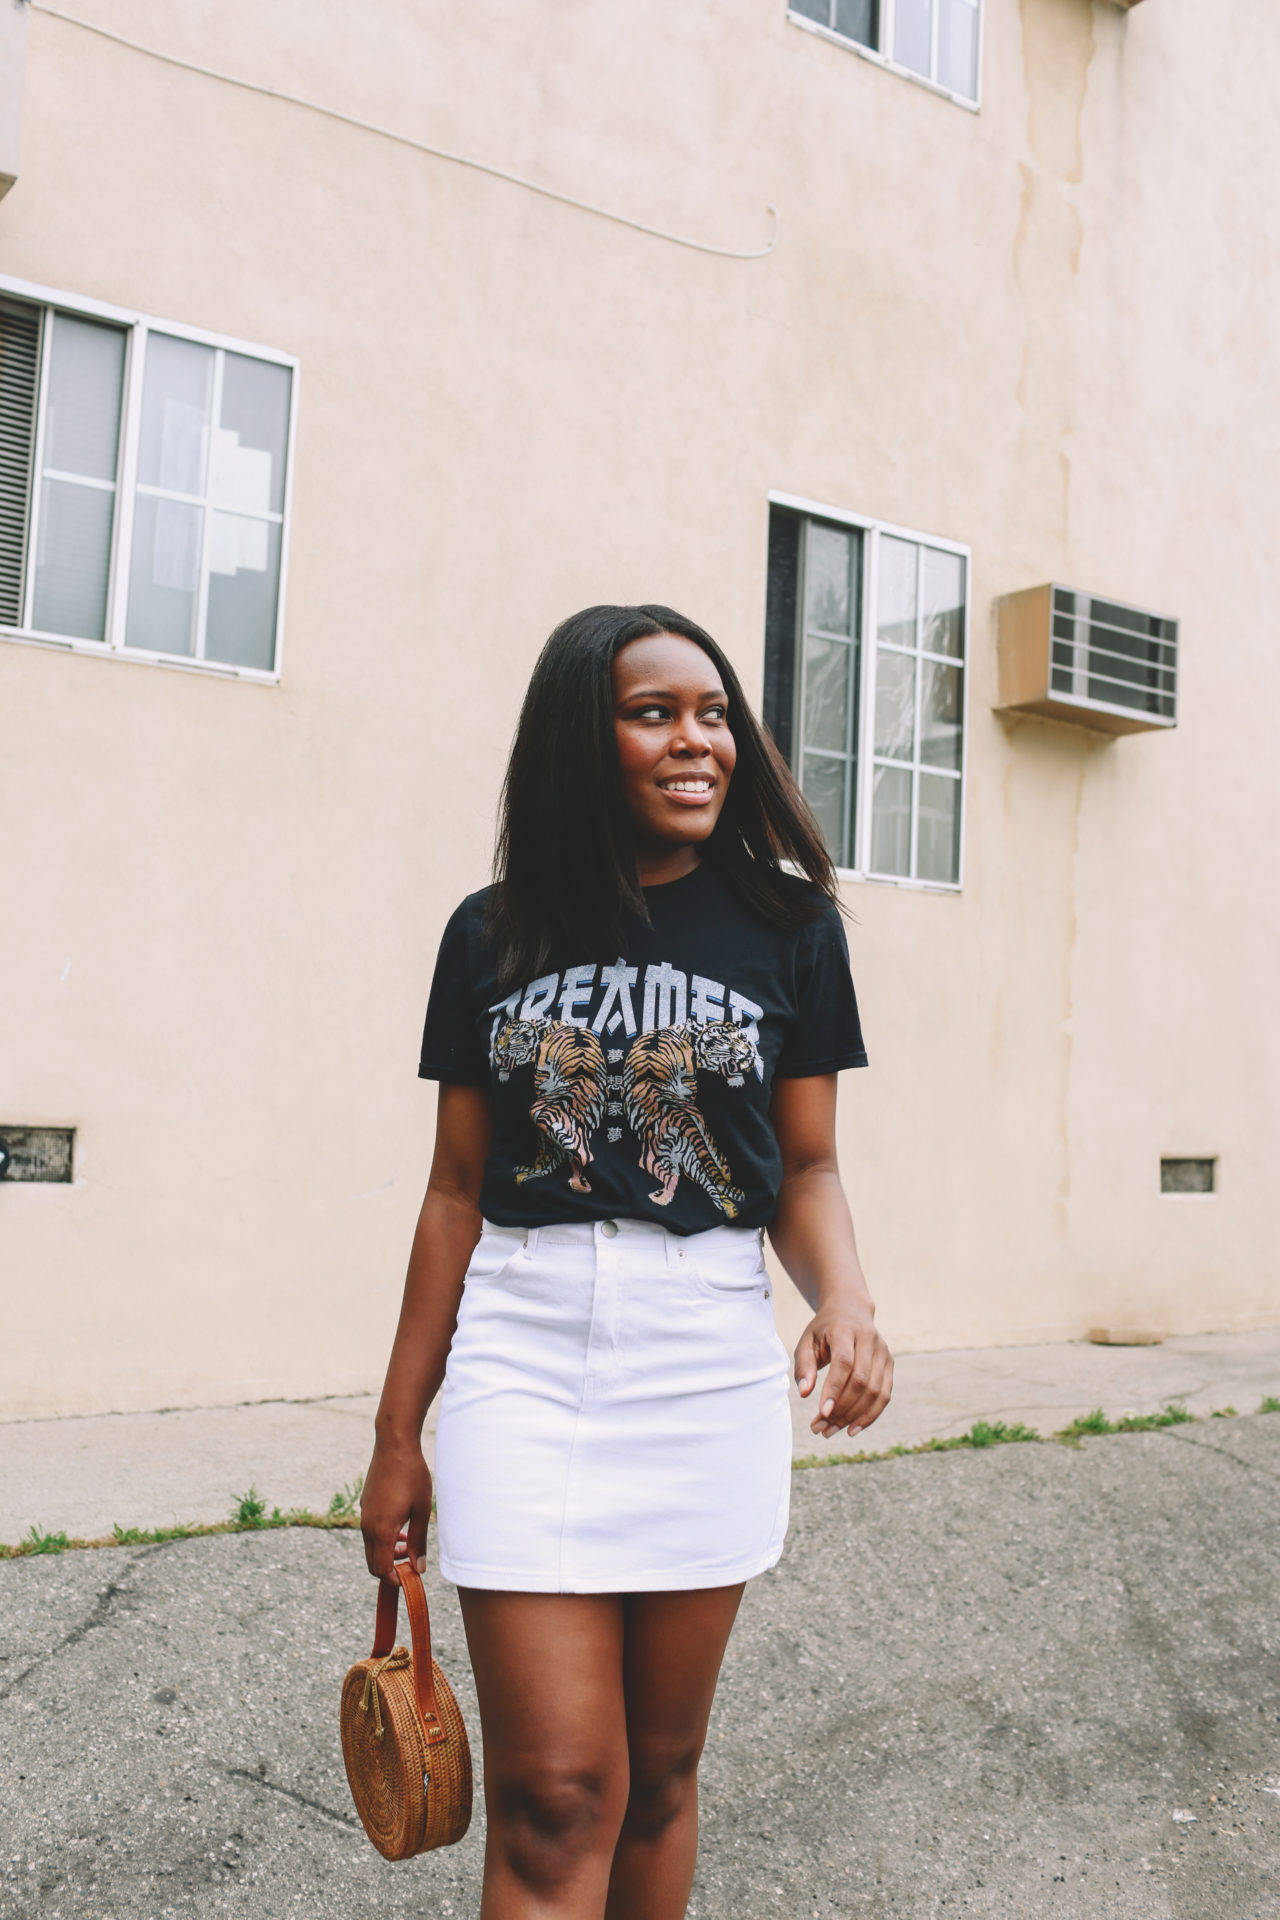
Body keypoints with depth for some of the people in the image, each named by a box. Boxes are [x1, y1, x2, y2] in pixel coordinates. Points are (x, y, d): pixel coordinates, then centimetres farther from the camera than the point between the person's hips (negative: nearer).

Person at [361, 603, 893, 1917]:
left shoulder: (787, 923, 2)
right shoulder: (492, 935, 4)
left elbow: (806, 1170, 5)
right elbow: (457, 1192, 7)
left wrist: (844, 1299, -17)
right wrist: (397, 1434, 8)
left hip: (709, 1360, 1)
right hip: (523, 1354, 0)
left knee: (658, 1771, 13)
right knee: (554, 1792, -3)